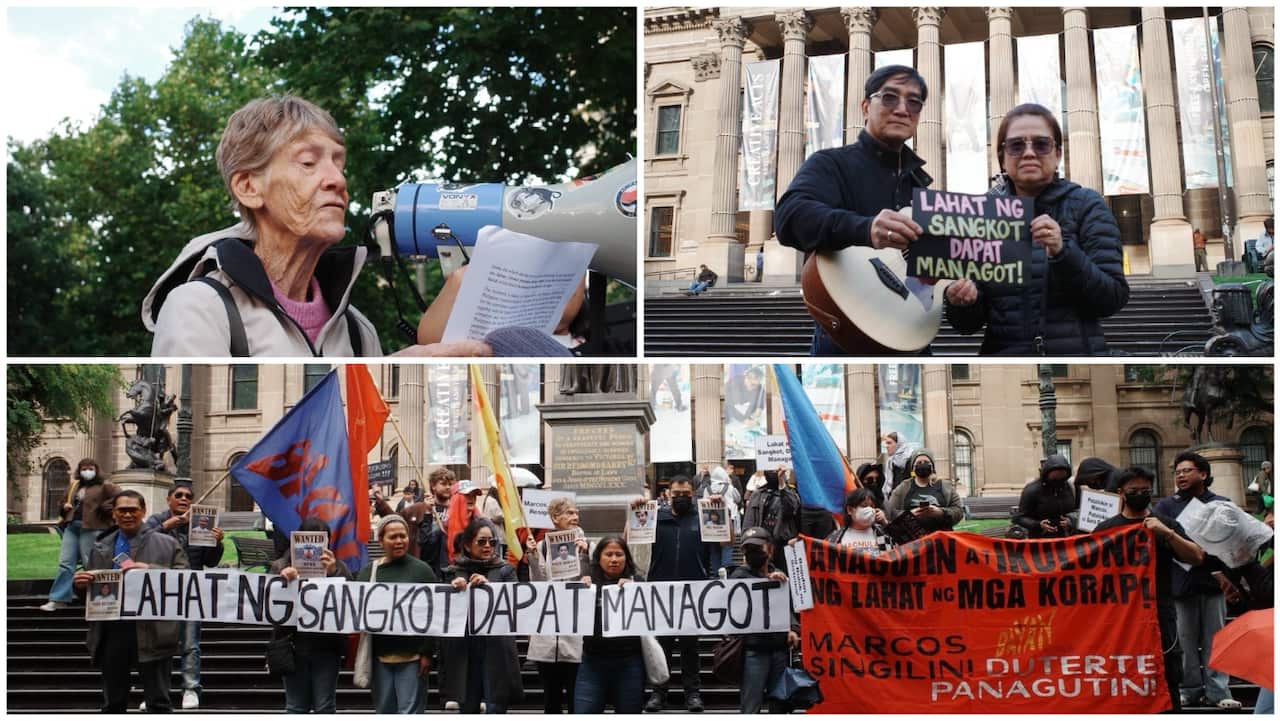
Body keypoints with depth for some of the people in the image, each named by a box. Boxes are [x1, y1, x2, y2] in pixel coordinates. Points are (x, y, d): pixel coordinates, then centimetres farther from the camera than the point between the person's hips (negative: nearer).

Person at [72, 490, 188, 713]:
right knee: (112, 702, 11)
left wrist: (150, 570, -17)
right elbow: (87, 589, 18)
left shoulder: (167, 544, 4)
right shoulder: (100, 548, 16)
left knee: (158, 702, 0)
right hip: (112, 630, 4)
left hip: (151, 632, -4)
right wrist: (79, 583, -6)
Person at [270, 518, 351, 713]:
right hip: (293, 646, 0)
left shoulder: (337, 567, 3)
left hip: (326, 647, 0)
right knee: (296, 707, 6)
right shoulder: (281, 566, 4)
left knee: (325, 707, 4)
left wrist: (333, 573, -22)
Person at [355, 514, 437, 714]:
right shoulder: (368, 571, 10)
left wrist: (427, 653, -5)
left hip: (412, 656, -3)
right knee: (384, 711, 8)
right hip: (380, 655, 3)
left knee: (410, 711, -3)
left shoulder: (421, 570, 1)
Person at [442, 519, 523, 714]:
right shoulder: (454, 573, 8)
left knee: (496, 708, -5)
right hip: (464, 649, 1)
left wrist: (488, 586, -15)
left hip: (496, 650, -1)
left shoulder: (505, 570, 6)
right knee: (468, 709, 7)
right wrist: (453, 589, -12)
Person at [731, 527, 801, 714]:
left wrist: (793, 629, 0)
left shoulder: (780, 576, 17)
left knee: (780, 706, 11)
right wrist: (768, 581, -25)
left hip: (780, 649, 5)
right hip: (754, 650, -5)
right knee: (750, 708, -6)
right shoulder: (740, 575, 4)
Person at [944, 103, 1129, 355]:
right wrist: (961, 303, -18)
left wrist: (1063, 253, -22)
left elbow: (1114, 299, -9)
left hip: (1077, 349, -1)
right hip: (1002, 350, 1)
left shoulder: (1087, 206, -1)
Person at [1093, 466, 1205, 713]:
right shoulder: (1106, 529, 8)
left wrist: (1167, 533, -16)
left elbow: (1197, 557, -3)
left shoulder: (1165, 525, 9)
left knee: (1167, 682, -1)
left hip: (1160, 617, 0)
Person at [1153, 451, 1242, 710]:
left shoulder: (1222, 504, 8)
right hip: (1181, 581, 0)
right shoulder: (1166, 506, 8)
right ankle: (1190, 688, 13)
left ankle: (1218, 690, 7)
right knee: (1186, 639, 5)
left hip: (1213, 581, 0)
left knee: (1215, 637, 3)